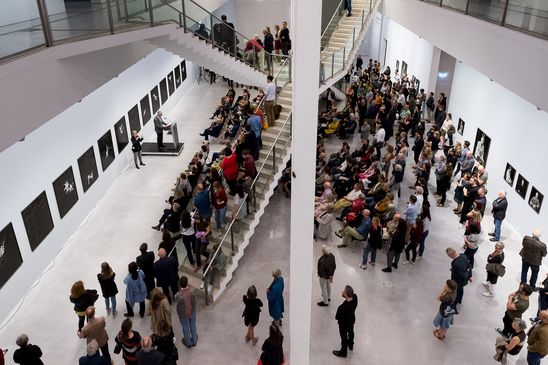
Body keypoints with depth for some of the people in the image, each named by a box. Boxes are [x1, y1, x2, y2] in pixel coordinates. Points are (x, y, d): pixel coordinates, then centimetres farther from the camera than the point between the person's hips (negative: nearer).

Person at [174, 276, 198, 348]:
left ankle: (188, 343, 51)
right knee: (193, 325, 29)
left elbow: (175, 301, -13)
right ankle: (194, 340, 53)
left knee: (185, 328, 25)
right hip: (192, 311, 2)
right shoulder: (192, 290, -30)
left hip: (183, 314, -2)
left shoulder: (178, 295, -38)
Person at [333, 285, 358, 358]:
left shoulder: (342, 307, -45)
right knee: (351, 332, 33)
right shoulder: (355, 297, -27)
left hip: (344, 323, -6)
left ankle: (343, 352, 47)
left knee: (344, 337, 20)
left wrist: (337, 317, -11)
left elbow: (337, 317, -28)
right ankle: (351, 345, 63)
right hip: (352, 319, 7)